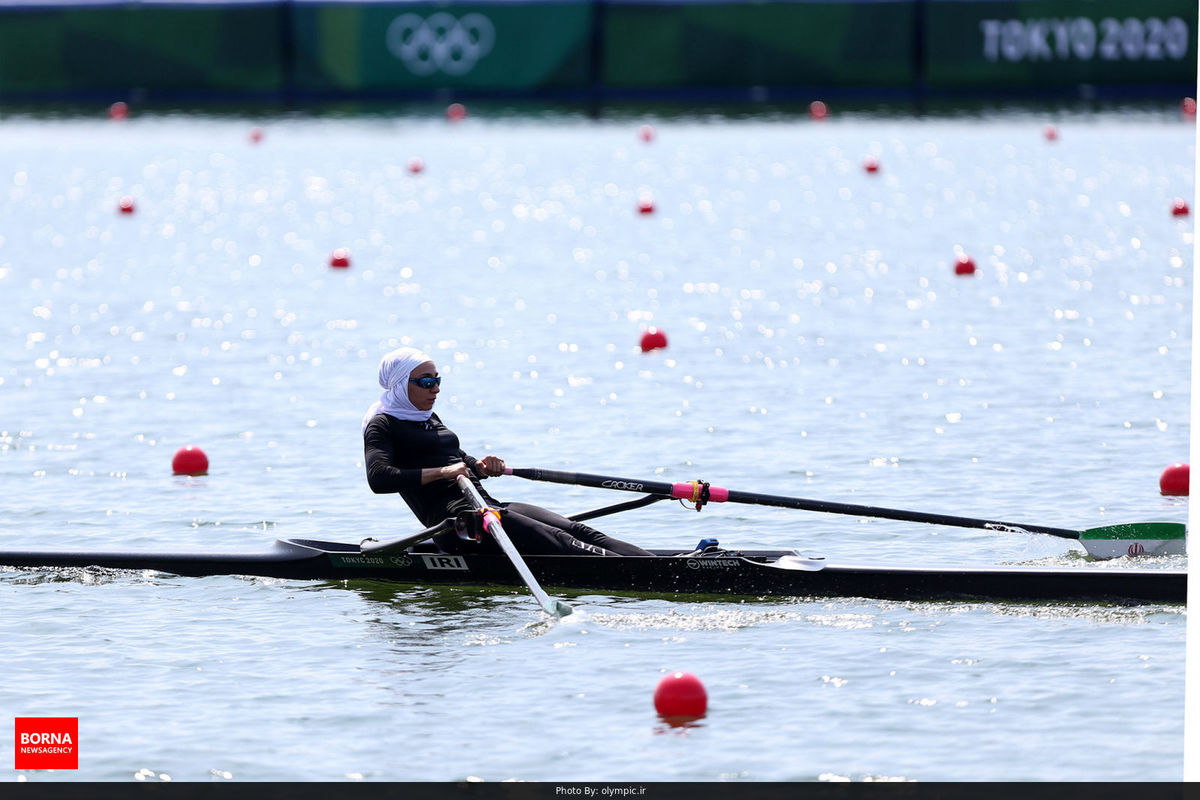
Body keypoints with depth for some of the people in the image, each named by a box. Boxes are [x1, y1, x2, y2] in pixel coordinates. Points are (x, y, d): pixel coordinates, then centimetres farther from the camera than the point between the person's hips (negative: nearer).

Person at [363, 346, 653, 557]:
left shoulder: (429, 419, 25)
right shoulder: (382, 426, -1)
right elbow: (378, 478, -17)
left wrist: (481, 466, 6)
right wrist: (443, 471, -22)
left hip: (485, 504, 9)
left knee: (577, 531, -11)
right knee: (556, 541, -24)